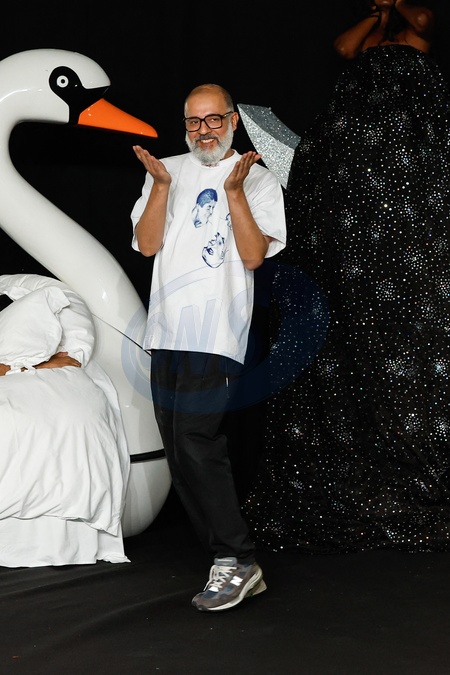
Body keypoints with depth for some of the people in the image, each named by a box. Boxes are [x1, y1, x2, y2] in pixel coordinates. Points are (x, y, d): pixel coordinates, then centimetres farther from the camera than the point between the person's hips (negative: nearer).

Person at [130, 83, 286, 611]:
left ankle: (236, 561, -4)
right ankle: (236, 567, 17)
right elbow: (147, 244, 5)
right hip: (167, 330, 6)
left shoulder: (259, 180, 4)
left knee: (197, 445, -14)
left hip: (217, 333, -6)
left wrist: (234, 190, -15)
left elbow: (254, 255, -7)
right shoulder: (167, 172, 15)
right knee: (181, 453, 7)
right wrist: (161, 186, -7)